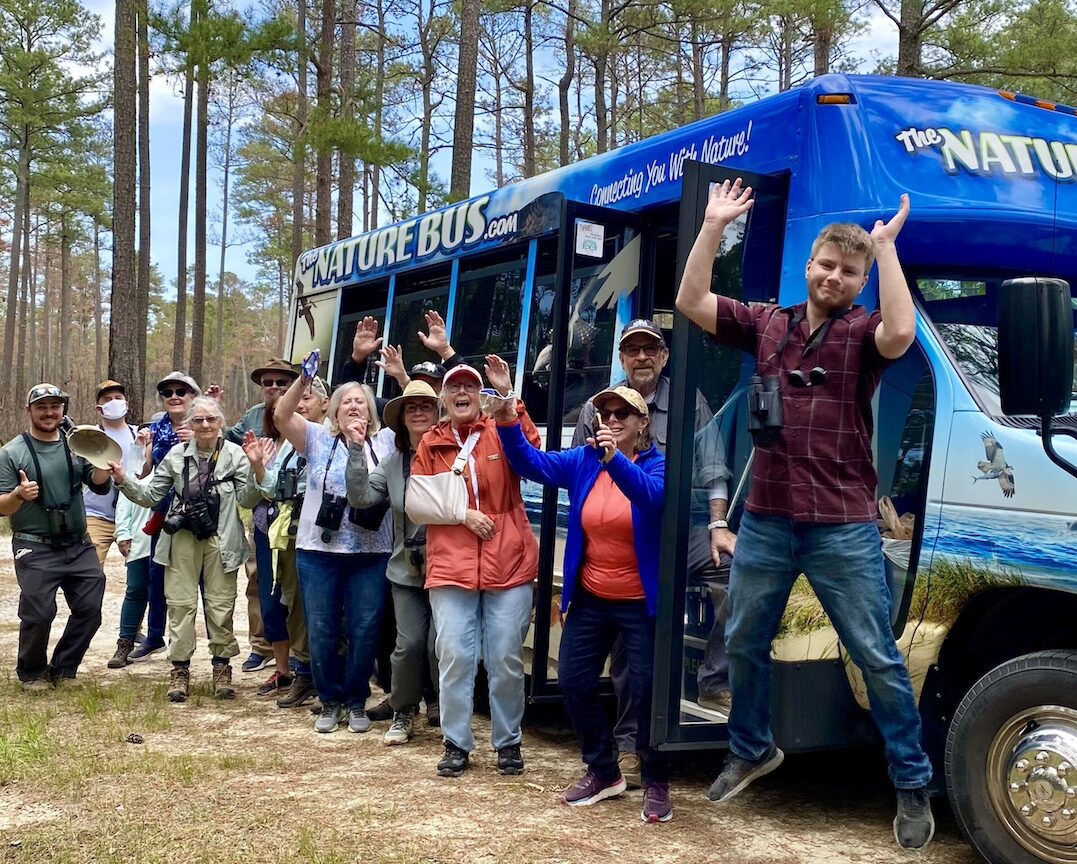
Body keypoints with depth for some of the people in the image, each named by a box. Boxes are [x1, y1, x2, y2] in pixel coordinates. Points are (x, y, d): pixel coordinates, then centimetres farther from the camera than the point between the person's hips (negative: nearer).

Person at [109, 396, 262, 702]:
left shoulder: (235, 454, -1)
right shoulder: (177, 455, 6)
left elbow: (247, 500, -6)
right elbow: (150, 494, 8)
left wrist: (256, 470, -21)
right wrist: (123, 480, -7)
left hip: (219, 539, -2)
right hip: (183, 538, 2)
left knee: (220, 605, 4)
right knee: (180, 604, 4)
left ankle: (221, 668, 17)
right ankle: (180, 669, 13)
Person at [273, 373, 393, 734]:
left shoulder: (387, 443, 8)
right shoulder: (318, 439, 7)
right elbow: (281, 415, -3)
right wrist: (303, 380, -15)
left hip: (371, 555, 0)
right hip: (319, 552, 0)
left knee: (364, 631, 3)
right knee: (322, 631, 5)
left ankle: (356, 702, 19)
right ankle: (330, 701, 21)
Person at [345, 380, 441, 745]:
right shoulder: (392, 463, 8)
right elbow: (361, 497, -2)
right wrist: (357, 451, -8)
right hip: (407, 571, 4)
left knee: (439, 645, -3)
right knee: (408, 644, 2)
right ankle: (403, 714, 24)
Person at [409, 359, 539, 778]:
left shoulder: (500, 432, 5)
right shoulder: (431, 444, 10)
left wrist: (507, 395, -22)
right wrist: (462, 513, -7)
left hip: (508, 564, -1)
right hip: (450, 566, 1)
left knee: (506, 659, 4)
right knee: (454, 657, 0)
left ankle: (508, 742, 19)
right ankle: (456, 744, 13)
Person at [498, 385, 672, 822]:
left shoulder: (658, 465, -12)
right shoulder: (583, 462, 0)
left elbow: (650, 495, -34)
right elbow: (533, 463, -10)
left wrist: (614, 460, -52)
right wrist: (507, 421, -26)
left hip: (641, 602, -4)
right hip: (590, 598, 5)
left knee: (647, 689, -3)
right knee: (573, 680, 7)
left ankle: (656, 783, 18)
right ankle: (604, 771, 26)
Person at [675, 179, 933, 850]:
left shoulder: (864, 333, -3)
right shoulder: (767, 323, 8)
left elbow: (902, 332, -26)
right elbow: (691, 301, 2)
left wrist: (886, 246, -19)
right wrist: (715, 225, -4)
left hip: (843, 530, -4)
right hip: (765, 523, 4)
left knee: (879, 660, 3)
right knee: (744, 645, 17)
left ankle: (913, 785, 17)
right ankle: (752, 751, 40)